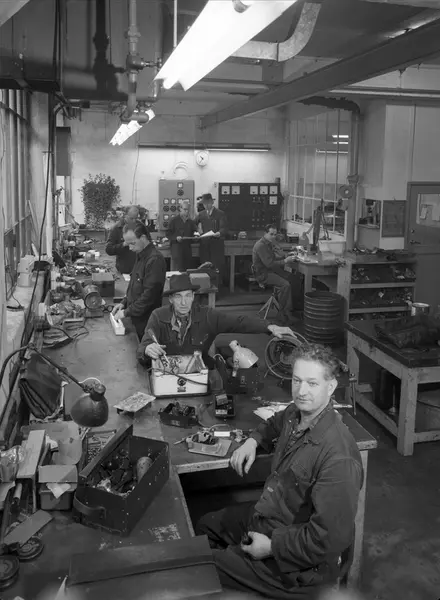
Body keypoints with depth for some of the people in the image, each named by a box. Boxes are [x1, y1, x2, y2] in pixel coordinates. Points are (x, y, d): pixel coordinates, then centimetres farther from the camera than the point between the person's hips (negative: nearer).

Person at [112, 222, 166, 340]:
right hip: (137, 319, 8)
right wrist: (124, 303, 7)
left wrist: (127, 312, -17)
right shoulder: (140, 255, 9)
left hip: (147, 322, -8)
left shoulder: (155, 259, -21)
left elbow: (150, 294, -24)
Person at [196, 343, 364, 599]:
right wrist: (253, 440, 2)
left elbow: (330, 538, -32)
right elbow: (275, 424, 21)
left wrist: (271, 547, -22)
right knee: (205, 526, 26)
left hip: (297, 565, -9)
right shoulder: (296, 414, -6)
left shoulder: (338, 459, -34)